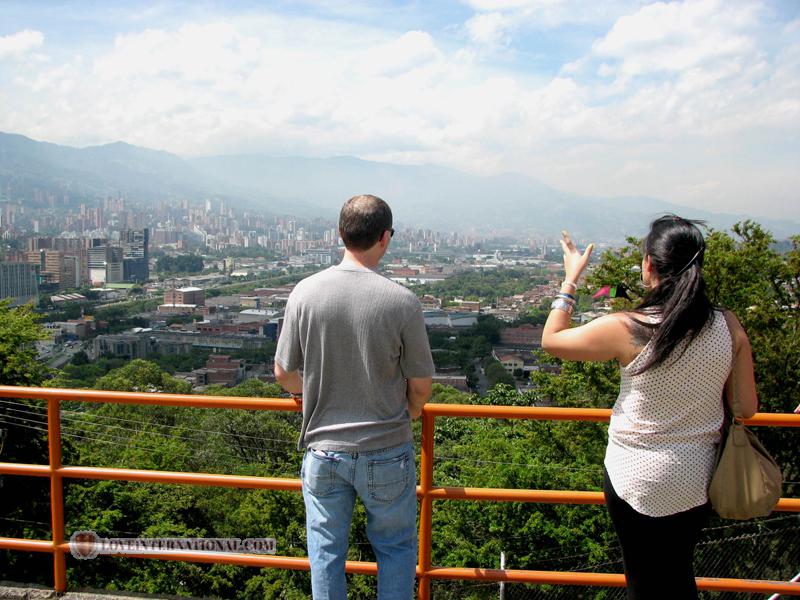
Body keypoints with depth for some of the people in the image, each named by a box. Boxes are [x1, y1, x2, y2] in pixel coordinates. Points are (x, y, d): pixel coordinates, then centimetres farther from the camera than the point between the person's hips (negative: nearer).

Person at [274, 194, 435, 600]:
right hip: (387, 452, -1)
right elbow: (421, 384, -7)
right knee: (395, 547, 19)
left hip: (323, 449, 2)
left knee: (326, 551, 19)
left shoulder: (305, 293, -10)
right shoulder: (401, 301, -16)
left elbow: (284, 374, -1)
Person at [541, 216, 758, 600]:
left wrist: (571, 279, 1)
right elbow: (747, 408, -2)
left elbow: (551, 340, -7)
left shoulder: (626, 329, -21)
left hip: (638, 479, -4)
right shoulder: (729, 327, -10)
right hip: (699, 481, 4)